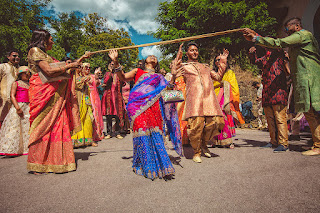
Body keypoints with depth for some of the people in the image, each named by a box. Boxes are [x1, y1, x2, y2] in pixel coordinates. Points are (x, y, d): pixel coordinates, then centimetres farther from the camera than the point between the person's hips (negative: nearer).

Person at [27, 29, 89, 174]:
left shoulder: (45, 55, 23)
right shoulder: (35, 51, -3)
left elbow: (65, 68, 22)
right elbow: (49, 71, -16)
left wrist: (81, 59, 28)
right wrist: (69, 66, -6)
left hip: (56, 94, 8)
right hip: (43, 93, -8)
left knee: (58, 125, 4)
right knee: (42, 126, -7)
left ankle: (54, 161, 9)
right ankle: (36, 165, 2)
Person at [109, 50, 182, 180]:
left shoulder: (160, 76, 29)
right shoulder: (138, 71, 26)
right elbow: (123, 78, 13)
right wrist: (116, 63, 1)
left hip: (153, 105, 1)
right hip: (138, 103, -1)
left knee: (155, 133, -11)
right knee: (142, 130, -13)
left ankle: (161, 166, -5)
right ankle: (148, 168, -5)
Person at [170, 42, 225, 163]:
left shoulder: (205, 67, 34)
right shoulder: (183, 66, 22)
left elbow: (218, 77, 33)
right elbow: (174, 74, 5)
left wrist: (223, 61, 33)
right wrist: (178, 58, 5)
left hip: (210, 96, 4)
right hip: (194, 97, -4)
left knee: (216, 122, -11)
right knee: (196, 124, -18)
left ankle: (204, 142, 17)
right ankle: (196, 152, 3)